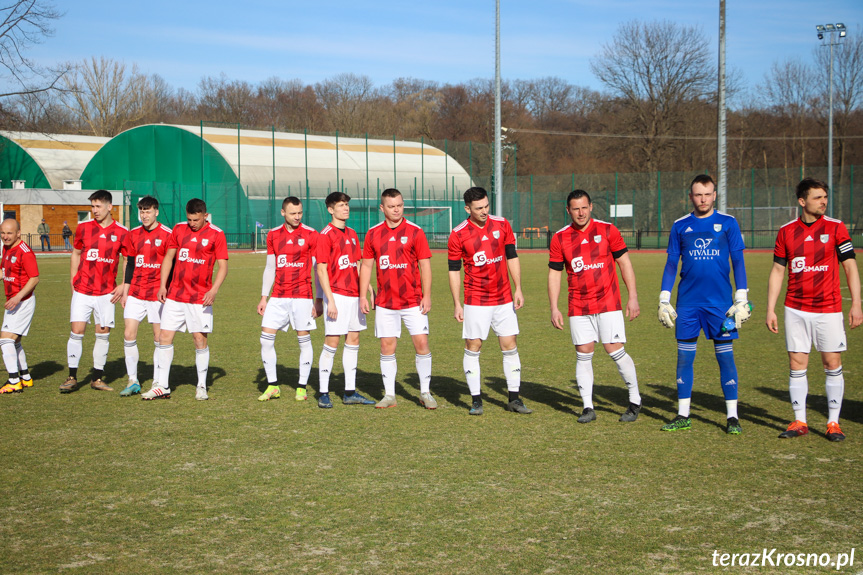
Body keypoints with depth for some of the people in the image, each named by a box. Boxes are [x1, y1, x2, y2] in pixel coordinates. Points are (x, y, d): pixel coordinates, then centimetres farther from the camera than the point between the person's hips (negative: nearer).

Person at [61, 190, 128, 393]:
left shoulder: (121, 232, -1)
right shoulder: (84, 227, 3)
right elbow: (76, 253, 15)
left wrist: (123, 285, -1)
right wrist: (73, 280, 10)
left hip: (106, 292, 0)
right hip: (82, 290, 0)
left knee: (103, 334, 3)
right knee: (76, 332, -4)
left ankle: (97, 378, 13)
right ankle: (72, 378, 6)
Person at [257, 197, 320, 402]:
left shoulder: (310, 235, -2)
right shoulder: (273, 235, 9)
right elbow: (270, 268, 15)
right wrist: (263, 297, 11)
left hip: (302, 296, -4)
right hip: (278, 296, 4)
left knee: (304, 339, 0)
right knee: (266, 338, -1)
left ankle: (302, 387, 10)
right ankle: (273, 386, 9)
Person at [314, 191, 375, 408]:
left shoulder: (352, 234, 14)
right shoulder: (326, 235, -7)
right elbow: (321, 269, -11)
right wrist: (330, 300, -16)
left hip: (354, 295, 8)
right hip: (337, 295, -7)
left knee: (353, 341, 9)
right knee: (331, 343, -5)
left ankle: (350, 393, 16)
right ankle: (323, 394, 3)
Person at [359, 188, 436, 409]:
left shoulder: (415, 232, -2)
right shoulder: (373, 234, 5)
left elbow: (425, 265, -1)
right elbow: (366, 265, 10)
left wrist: (427, 295, -7)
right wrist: (363, 296, 4)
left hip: (413, 301, -2)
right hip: (385, 302, 2)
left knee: (421, 343, -5)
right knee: (387, 346, 3)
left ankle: (425, 393, 8)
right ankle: (389, 395, 12)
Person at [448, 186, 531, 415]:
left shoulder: (502, 225, 2)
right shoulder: (458, 235, -7)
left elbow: (512, 257, 8)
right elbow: (454, 270, -2)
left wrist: (518, 289, 2)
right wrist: (457, 304, -5)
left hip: (503, 300, 3)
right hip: (475, 301, -3)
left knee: (510, 346, 3)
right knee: (473, 347, -1)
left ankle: (514, 399, 12)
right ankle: (476, 400, 8)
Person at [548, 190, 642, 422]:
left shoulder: (607, 230, 0)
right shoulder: (559, 239, 3)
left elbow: (624, 262, 3)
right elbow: (554, 274, 7)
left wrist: (632, 297, -2)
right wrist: (554, 309, 1)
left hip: (608, 303, -2)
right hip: (578, 307, 2)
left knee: (615, 350, -6)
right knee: (583, 355, 0)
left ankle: (635, 401, 11)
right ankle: (588, 408, 8)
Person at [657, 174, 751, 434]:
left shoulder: (727, 223, 3)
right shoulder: (680, 226, 8)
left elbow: (738, 262, 3)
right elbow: (671, 264, 12)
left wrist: (741, 299, -4)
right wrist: (664, 300, 6)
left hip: (720, 302, -2)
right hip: (687, 303, 2)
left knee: (725, 355, -1)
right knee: (684, 357, 4)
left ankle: (732, 416, 6)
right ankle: (683, 416, 13)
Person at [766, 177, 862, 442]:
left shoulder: (836, 228, -1)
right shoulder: (786, 231, 5)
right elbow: (777, 271, 9)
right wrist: (770, 309, 4)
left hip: (828, 308, -2)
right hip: (795, 309, 2)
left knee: (832, 364, -1)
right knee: (797, 364, 2)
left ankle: (833, 422, 8)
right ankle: (800, 422, 11)